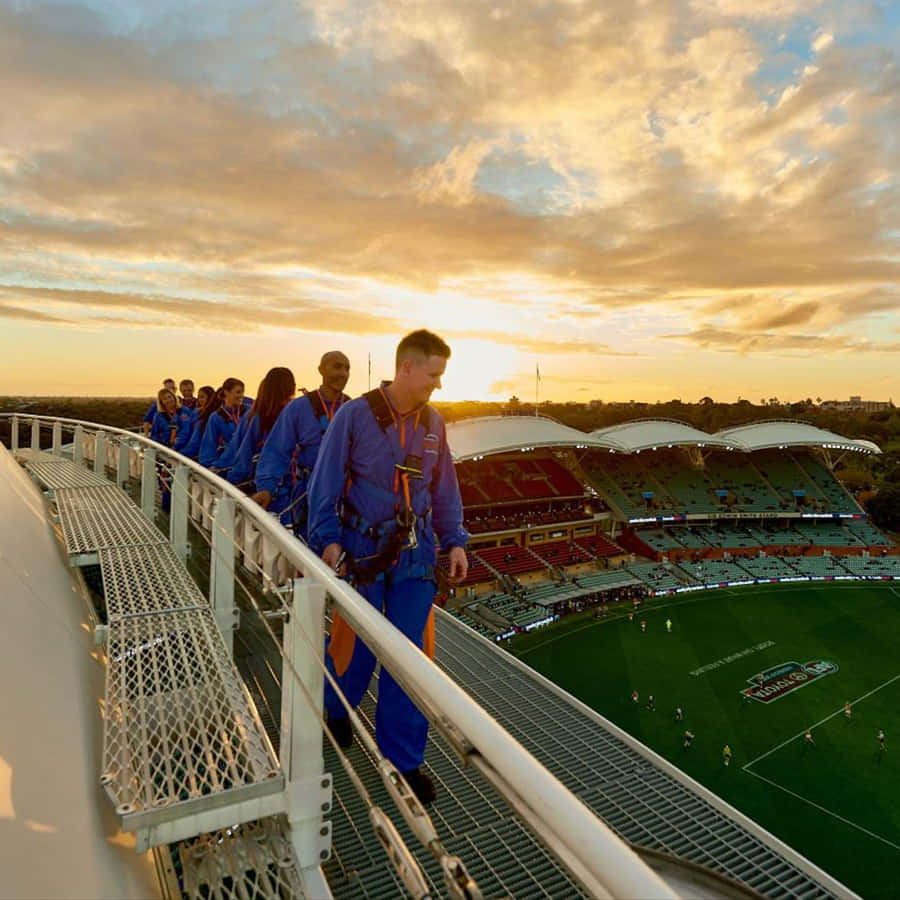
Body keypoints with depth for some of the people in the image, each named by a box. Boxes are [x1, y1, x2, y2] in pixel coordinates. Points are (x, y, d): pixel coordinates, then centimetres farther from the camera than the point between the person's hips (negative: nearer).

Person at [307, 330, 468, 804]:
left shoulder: (432, 423, 5)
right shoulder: (355, 415, -9)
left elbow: (445, 489, 12)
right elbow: (326, 482, -5)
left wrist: (455, 541, 6)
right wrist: (328, 539, -12)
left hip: (415, 554, 4)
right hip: (363, 552, -3)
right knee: (358, 646, 9)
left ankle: (403, 759, 23)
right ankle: (336, 708, 44)